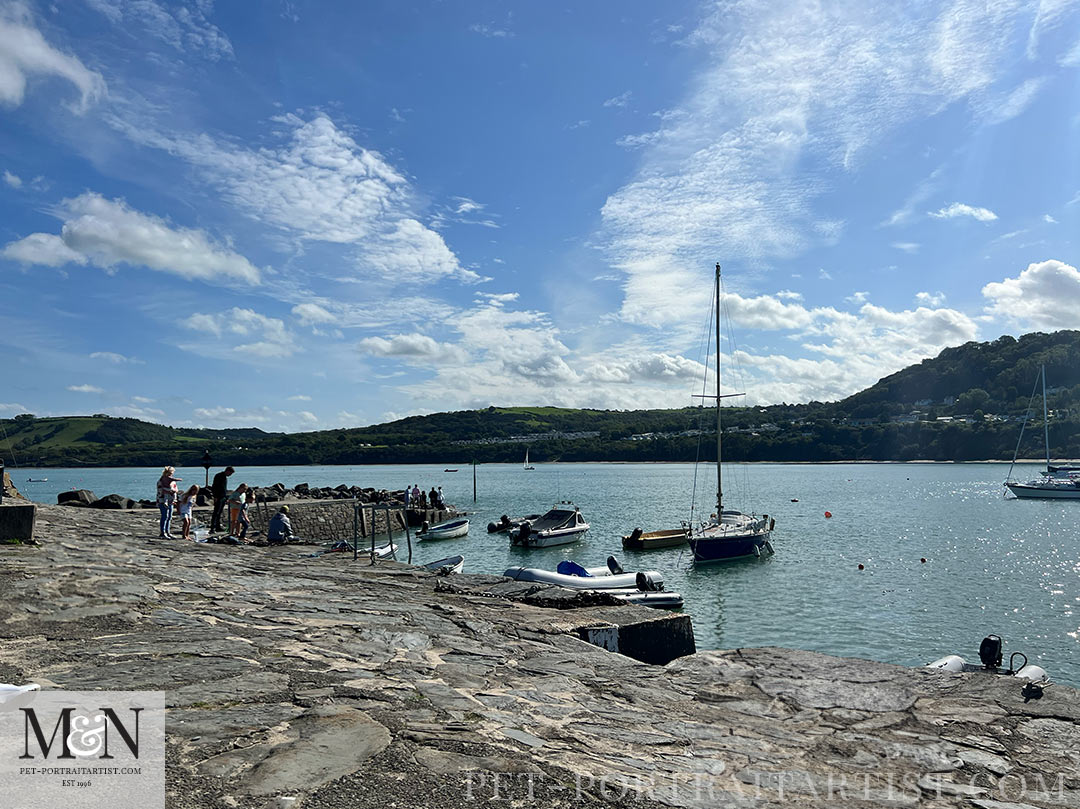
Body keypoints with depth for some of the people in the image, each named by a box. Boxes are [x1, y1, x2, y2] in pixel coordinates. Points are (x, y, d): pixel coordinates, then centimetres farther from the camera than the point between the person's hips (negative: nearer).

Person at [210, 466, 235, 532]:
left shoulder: (225, 477, 17)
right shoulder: (219, 476, -10)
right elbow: (214, 487, -15)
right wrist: (215, 497, -20)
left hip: (223, 497, 9)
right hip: (218, 498, -9)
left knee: (220, 513, 11)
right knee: (216, 513, -10)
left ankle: (218, 527, 15)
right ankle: (212, 527, -9)